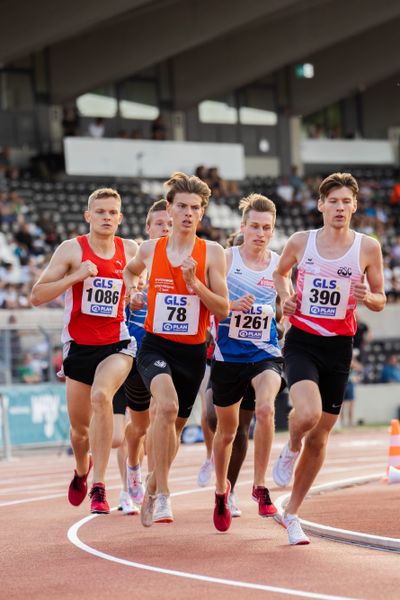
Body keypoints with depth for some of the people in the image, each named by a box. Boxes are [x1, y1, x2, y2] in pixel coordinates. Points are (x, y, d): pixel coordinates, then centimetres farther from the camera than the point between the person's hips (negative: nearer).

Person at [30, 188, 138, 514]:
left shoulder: (131, 250, 2)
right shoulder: (71, 249, -6)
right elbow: (37, 295, -11)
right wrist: (75, 276, -23)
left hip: (116, 343, -1)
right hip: (79, 346, 1)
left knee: (101, 396, -31)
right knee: (80, 428, 11)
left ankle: (99, 486, -28)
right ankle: (82, 469, 47)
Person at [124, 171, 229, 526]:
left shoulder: (211, 253, -5)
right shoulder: (151, 249, 0)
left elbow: (223, 310, -9)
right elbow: (130, 270, 25)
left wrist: (194, 282, -21)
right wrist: (132, 290, 5)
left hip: (193, 350, 1)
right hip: (155, 346, -1)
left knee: (174, 425, 15)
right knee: (167, 406, -30)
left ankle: (152, 490, 41)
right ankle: (163, 494, -23)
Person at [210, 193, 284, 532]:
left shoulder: (279, 265, 1)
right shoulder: (225, 259, -5)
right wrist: (232, 304, -23)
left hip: (265, 352, 0)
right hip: (229, 354, 0)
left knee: (265, 408, -29)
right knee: (227, 430, 13)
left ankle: (261, 487, -17)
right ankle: (222, 490, 40)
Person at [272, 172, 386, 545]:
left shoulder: (368, 248, -1)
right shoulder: (300, 242, -1)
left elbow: (380, 301, 7)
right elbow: (280, 273, 19)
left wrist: (366, 297, -15)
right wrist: (285, 296, -2)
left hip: (338, 347, 2)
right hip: (301, 342, -2)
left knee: (319, 438, 7)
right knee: (308, 412, -29)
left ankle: (292, 513, 23)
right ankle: (291, 450, 8)